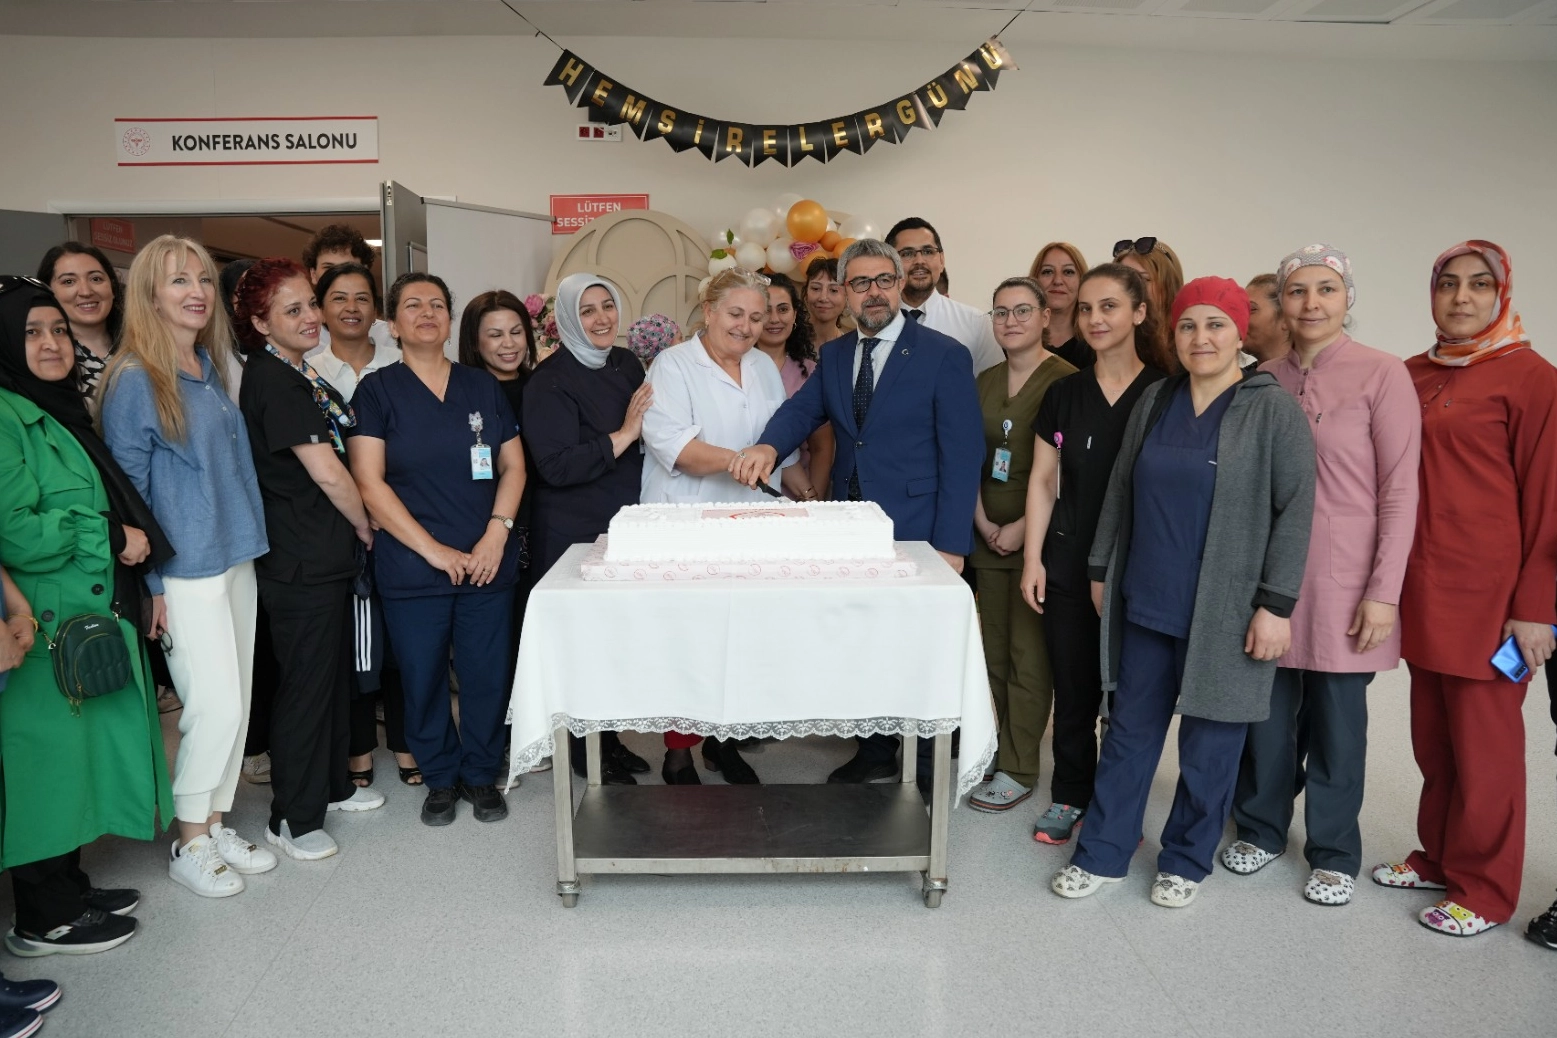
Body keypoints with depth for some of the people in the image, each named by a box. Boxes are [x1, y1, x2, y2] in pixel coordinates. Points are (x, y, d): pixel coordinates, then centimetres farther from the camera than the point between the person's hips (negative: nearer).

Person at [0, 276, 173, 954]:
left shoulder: (59, 413, 16)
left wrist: (132, 544, 10)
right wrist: (113, 537, -14)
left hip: (94, 617, 9)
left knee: (78, 753, 16)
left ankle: (70, 890, 30)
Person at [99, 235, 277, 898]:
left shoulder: (217, 366, 11)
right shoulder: (134, 379, -9)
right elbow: (128, 488, -9)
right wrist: (150, 583, -10)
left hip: (235, 556, 7)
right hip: (184, 570, -7)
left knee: (235, 701, 10)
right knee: (216, 704, -4)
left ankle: (215, 824, 25)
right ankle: (190, 845, 14)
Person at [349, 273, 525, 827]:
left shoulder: (483, 386, 9)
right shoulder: (377, 391, 0)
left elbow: (513, 465, 9)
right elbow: (369, 482, -6)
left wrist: (497, 533, -6)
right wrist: (434, 550, -11)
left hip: (488, 563, 2)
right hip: (411, 568, -2)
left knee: (487, 672, 5)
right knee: (423, 677, 6)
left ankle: (481, 774, 25)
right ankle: (440, 776, 26)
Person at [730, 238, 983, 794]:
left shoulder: (943, 355, -7)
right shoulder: (834, 357, 11)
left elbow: (962, 455, -10)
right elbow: (802, 410, -3)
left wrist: (951, 545, -15)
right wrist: (768, 445, -27)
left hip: (915, 533, -5)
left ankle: (925, 773, 23)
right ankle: (875, 751, 34)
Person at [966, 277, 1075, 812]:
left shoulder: (1064, 381, -8)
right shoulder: (986, 381, 12)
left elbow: (1063, 471, -13)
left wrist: (1023, 528, -13)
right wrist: (982, 523, -1)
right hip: (989, 535, 6)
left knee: (1028, 655, -1)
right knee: (993, 650, 12)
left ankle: (1018, 770, 9)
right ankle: (992, 751, 23)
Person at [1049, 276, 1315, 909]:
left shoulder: (1274, 411, -7)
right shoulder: (1154, 401, 8)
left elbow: (1295, 512, -9)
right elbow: (1120, 493, 13)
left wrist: (1276, 603, -13)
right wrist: (1101, 569, 14)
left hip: (1223, 613, -4)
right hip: (1145, 604, 4)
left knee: (1209, 740, 8)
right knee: (1130, 730, 12)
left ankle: (1186, 861, 27)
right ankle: (1102, 855, 24)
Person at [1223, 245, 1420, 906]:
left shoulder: (1382, 375, -5)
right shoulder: (1264, 381, 6)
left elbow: (1399, 491, -7)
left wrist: (1384, 592, -11)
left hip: (1343, 579, -3)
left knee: (1337, 721, 7)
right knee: (1265, 713, 11)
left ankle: (1334, 854, 25)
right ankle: (1260, 830, 30)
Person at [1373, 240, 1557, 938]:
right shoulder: (1413, 376, 10)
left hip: (1488, 593, -5)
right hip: (1423, 591, 5)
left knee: (1484, 745, 4)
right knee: (1432, 737, 13)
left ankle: (1485, 890, 18)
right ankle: (1439, 858, 29)